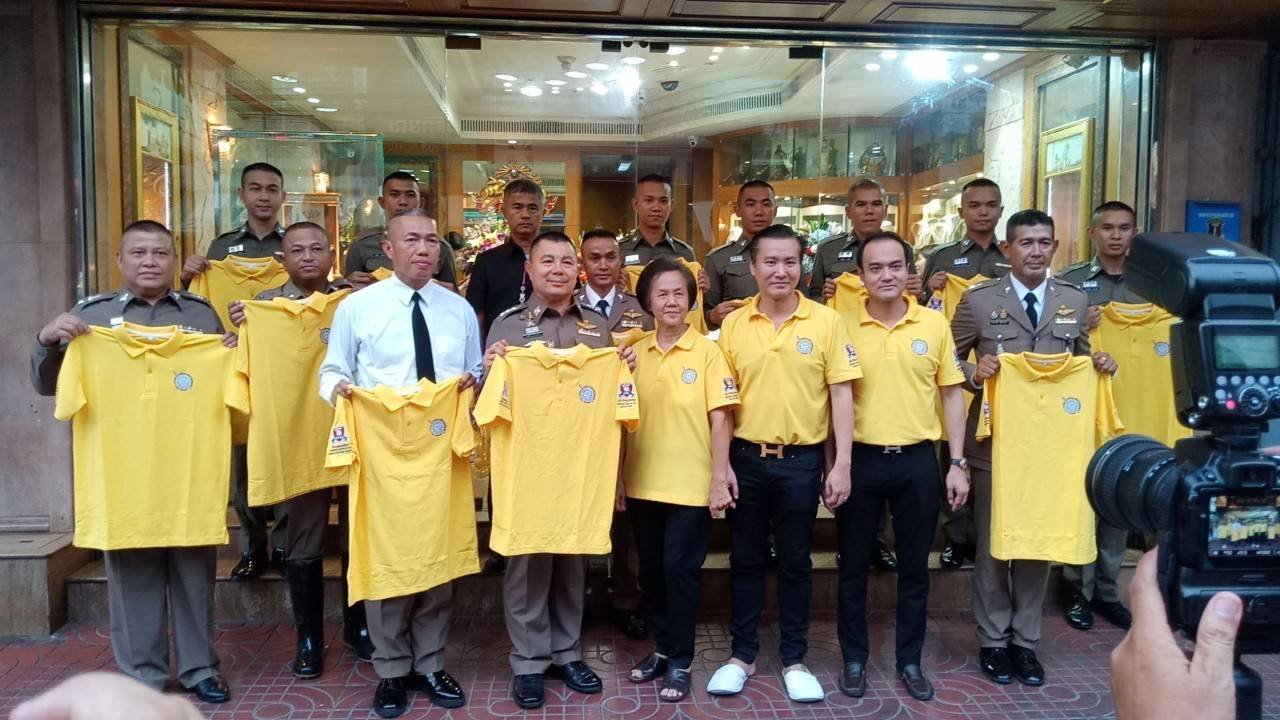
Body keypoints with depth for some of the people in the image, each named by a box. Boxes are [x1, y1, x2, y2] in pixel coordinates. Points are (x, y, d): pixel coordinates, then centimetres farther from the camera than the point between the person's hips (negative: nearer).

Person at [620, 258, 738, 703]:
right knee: (651, 571, 13)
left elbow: (720, 418, -8)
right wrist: (620, 478, 8)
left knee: (680, 570, 1)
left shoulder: (706, 351, -6)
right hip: (643, 483, 4)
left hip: (690, 485, -4)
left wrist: (719, 478, -11)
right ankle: (663, 649, 30)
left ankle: (681, 662, 15)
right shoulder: (635, 353, 5)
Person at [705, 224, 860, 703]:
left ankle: (794, 659, 25)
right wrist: (721, 465, -1)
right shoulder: (733, 324, 0)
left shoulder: (826, 321, -4)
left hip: (802, 461, -1)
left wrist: (841, 463, -8)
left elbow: (841, 394, -3)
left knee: (795, 563, 11)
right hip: (746, 458, 1)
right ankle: (742, 654, 26)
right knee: (745, 560, 12)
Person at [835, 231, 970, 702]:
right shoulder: (845, 327, -4)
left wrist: (957, 463, 2)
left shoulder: (935, 324, 0)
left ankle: (910, 660, 27)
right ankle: (854, 659, 25)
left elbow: (951, 395, 6)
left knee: (914, 566, 11)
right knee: (853, 565, 9)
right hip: (861, 459, -1)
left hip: (918, 460, 1)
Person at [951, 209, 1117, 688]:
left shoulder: (1076, 301, 7)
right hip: (995, 441, -3)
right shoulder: (978, 300, -4)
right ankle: (993, 640, 21)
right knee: (993, 543, 7)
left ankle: (1026, 640, 25)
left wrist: (1100, 365, -6)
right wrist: (975, 373, -19)